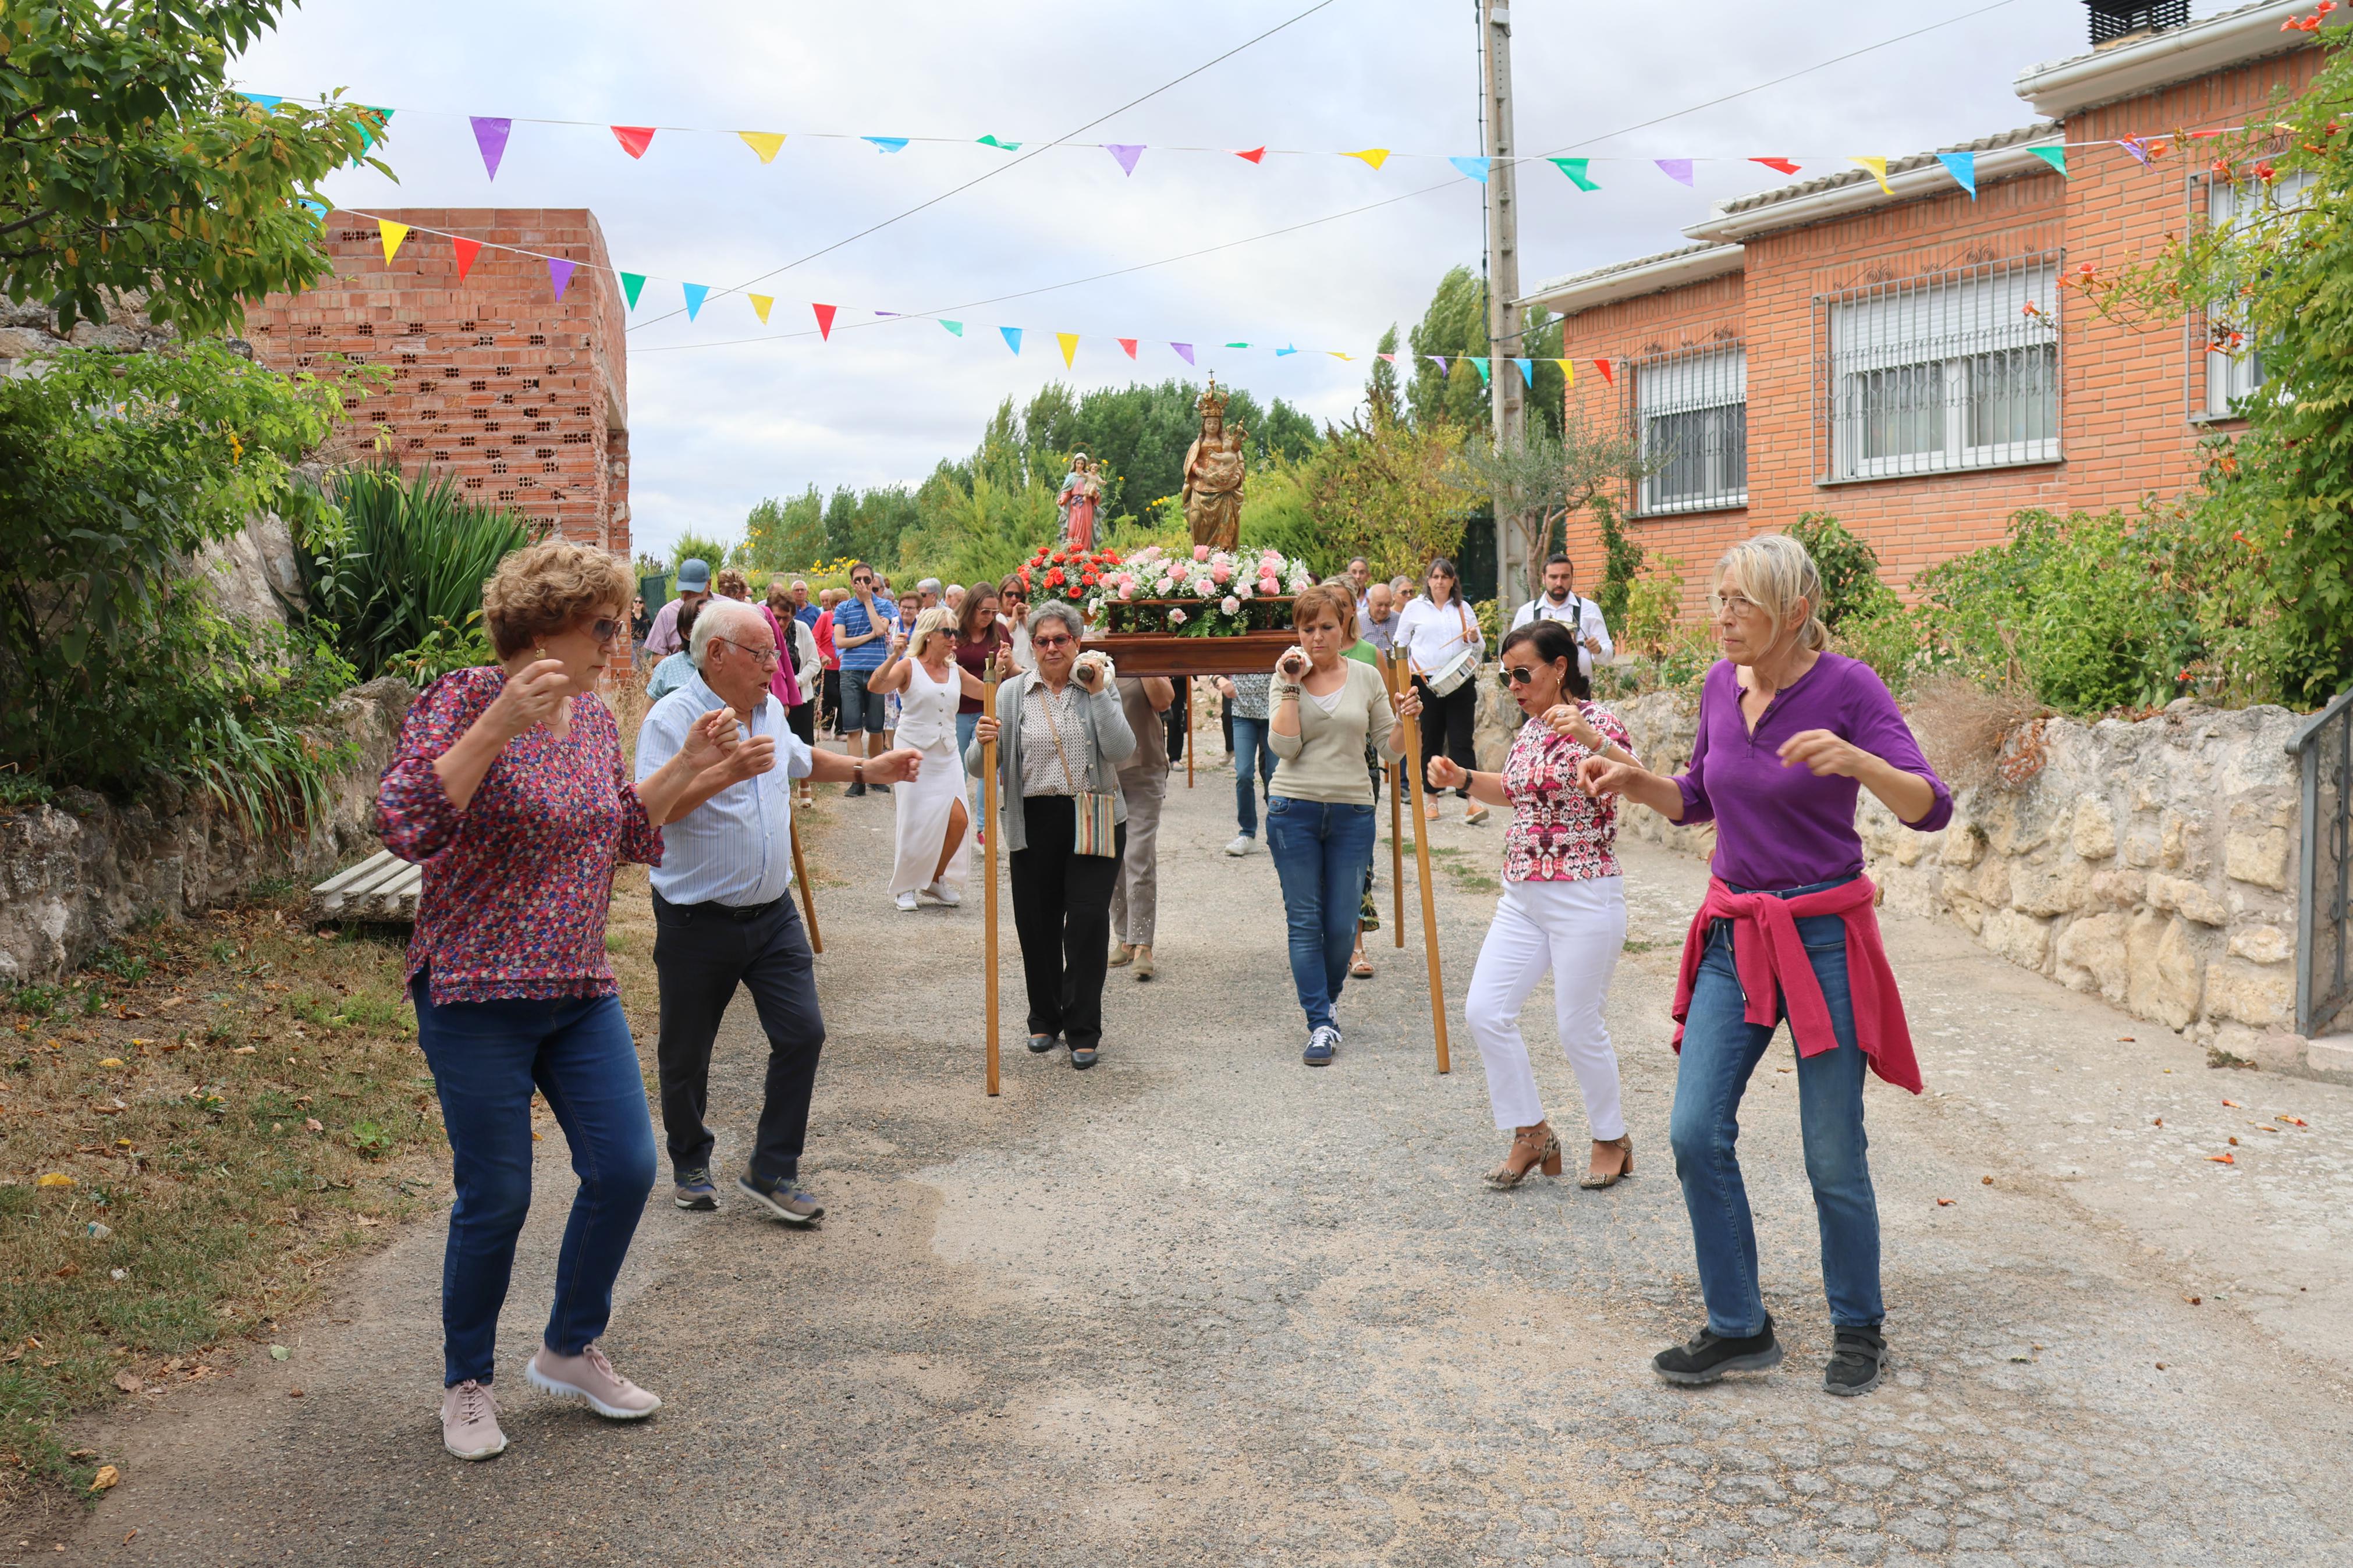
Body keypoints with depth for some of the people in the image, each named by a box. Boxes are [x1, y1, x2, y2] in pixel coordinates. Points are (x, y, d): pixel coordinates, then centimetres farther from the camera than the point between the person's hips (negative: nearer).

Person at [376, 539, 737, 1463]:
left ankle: (571, 1350, 27)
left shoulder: (595, 717, 9)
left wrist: (685, 767, 7)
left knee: (625, 1168, 4)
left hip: (580, 990, 7)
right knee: (496, 1199, 1)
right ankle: (466, 1384, 25)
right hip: (478, 994, -7)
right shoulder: (463, 703, -13)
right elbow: (404, 826, -26)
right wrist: (498, 726, -32)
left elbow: (624, 834, 19)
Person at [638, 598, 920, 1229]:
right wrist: (726, 772, -34)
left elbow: (800, 759, 30)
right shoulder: (673, 718, -16)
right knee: (686, 1055, 10)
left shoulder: (770, 710, 8)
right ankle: (691, 1165, 32)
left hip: (773, 914, 6)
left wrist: (868, 769, 26)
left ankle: (772, 1170, 12)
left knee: (802, 1034, -1)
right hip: (698, 921, -6)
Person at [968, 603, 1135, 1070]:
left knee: (1088, 919, -6)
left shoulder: (1101, 686, 4)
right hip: (1035, 821, 1)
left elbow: (1121, 751, -10)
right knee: (1036, 923, 6)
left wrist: (1098, 693, -13)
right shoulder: (1012, 693, 5)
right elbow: (980, 766, 1)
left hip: (1093, 819, -1)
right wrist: (983, 742, -21)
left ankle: (1084, 1030, 6)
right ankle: (1045, 1018, 26)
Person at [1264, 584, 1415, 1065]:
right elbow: (1284, 746, -10)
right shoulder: (1287, 678, 3)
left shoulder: (1367, 678, 6)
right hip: (1294, 810, -1)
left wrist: (1405, 721, -11)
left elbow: (1390, 750, 8)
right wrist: (1292, 687, -11)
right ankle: (1321, 1024, 6)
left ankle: (1326, 1001, 30)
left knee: (1342, 925, 4)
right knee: (1305, 921, 0)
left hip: (1352, 813, 1)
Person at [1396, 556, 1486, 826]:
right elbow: (1400, 643, 12)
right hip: (1426, 682, -1)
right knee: (1430, 741, 4)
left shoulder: (1463, 608, 14)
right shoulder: (1415, 608, 8)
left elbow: (1480, 649, 18)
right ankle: (1431, 798, 13)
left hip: (1460, 682, 1)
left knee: (1462, 741, -7)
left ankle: (1469, 799, -12)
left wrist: (1475, 638, -3)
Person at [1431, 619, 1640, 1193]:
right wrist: (1460, 778, 9)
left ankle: (1613, 1140, 25)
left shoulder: (1595, 723, -12)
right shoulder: (1529, 731, 10)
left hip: (1584, 900, -8)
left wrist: (1592, 739, -45)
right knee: (1485, 1010, 1)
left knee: (1578, 1026, 2)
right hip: (1522, 898, 8)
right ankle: (1532, 1135, 16)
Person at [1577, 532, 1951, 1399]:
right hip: (1734, 935, 5)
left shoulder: (1847, 685, -12)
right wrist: (1634, 781, 0)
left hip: (1822, 935, -5)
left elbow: (1930, 808, -18)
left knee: (1833, 1157, 3)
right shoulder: (1721, 684, 5)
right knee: (1696, 1132, -1)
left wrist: (1856, 760, -36)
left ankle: (1859, 1330, 25)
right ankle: (1738, 1328, 15)